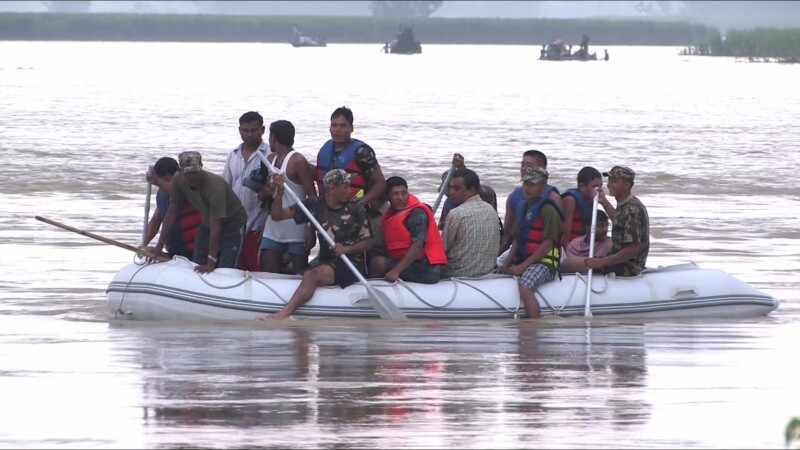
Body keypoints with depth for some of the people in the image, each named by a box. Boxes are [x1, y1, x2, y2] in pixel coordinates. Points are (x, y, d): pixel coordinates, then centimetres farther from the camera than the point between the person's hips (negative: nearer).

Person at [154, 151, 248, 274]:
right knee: (197, 269, -1)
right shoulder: (178, 180, -15)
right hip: (207, 223, 6)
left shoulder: (214, 186, -33)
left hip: (232, 225, -6)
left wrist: (211, 262, -37)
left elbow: (215, 227, -34)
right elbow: (172, 212, -4)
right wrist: (159, 246, -7)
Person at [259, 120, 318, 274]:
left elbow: (312, 197, -12)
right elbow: (261, 196, 19)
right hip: (273, 228, 7)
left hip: (296, 231, -7)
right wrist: (267, 191, -7)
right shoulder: (270, 159, 14)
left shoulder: (298, 161, -10)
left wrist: (312, 231, -17)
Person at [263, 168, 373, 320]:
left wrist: (346, 249, -17)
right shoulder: (315, 206, 3)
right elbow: (277, 215, 3)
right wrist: (279, 192, -15)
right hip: (325, 260, 8)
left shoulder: (355, 209, -3)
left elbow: (368, 242, 2)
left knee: (313, 275, -30)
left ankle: (283, 314, -45)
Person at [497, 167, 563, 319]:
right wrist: (507, 264, 5)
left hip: (543, 262, -9)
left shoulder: (547, 209, -10)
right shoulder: (522, 207, 15)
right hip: (522, 262, 9)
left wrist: (523, 266, -18)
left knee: (525, 288, -34)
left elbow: (548, 243, -16)